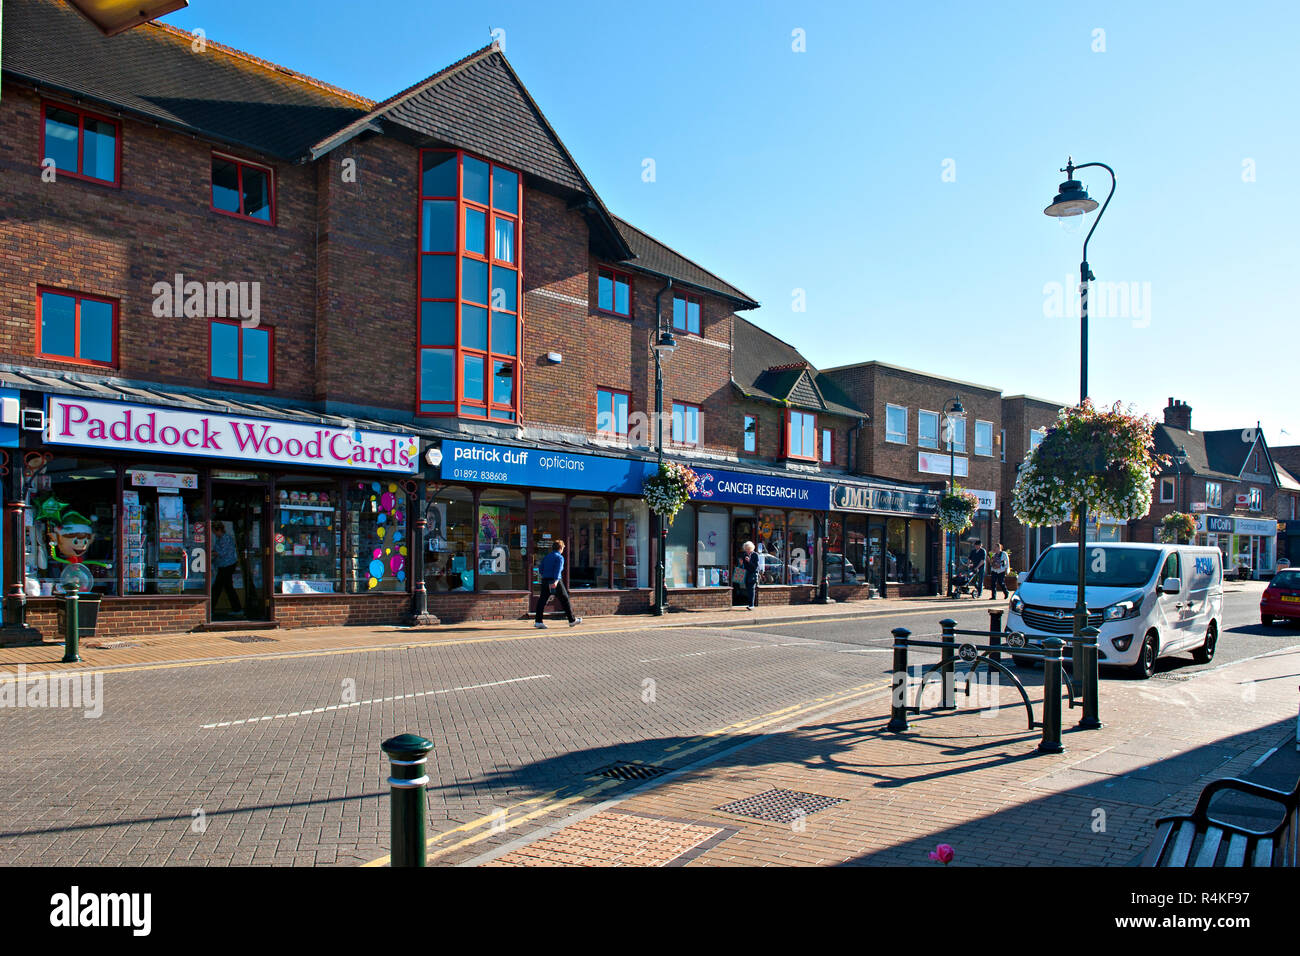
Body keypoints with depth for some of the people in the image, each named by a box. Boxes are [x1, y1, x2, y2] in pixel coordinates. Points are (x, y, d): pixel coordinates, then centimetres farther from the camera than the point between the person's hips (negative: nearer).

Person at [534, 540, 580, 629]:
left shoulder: (546, 557, 17)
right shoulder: (560, 557, -3)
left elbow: (541, 570, 17)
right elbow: (558, 570, -18)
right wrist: (556, 581, -29)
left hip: (545, 581, 6)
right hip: (555, 582, -6)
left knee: (542, 600, 2)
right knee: (564, 600, 5)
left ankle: (538, 621, -8)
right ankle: (572, 620, 12)